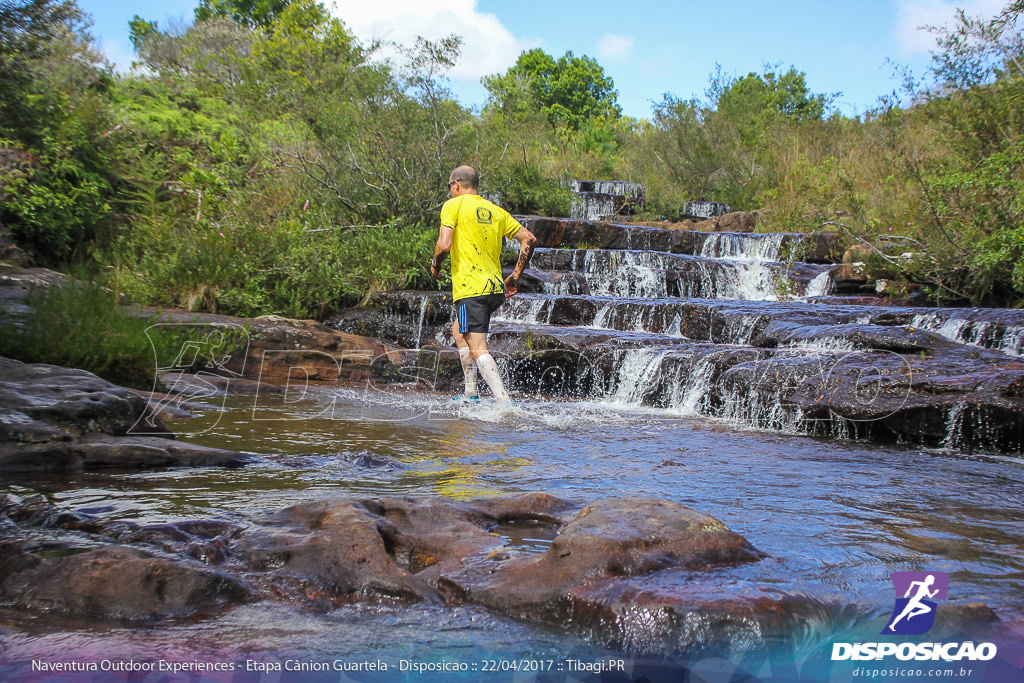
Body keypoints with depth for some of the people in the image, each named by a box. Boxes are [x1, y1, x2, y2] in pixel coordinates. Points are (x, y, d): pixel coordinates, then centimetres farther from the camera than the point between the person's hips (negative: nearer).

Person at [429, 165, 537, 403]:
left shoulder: (453, 206, -1)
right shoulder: (496, 210, 17)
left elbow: (445, 244, -14)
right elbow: (529, 239, 11)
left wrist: (435, 265, 6)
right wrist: (515, 276, 15)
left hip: (471, 288, -7)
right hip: (496, 287, 8)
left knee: (478, 349, -11)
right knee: (459, 330, 27)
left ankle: (505, 402, -25)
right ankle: (471, 392, 26)